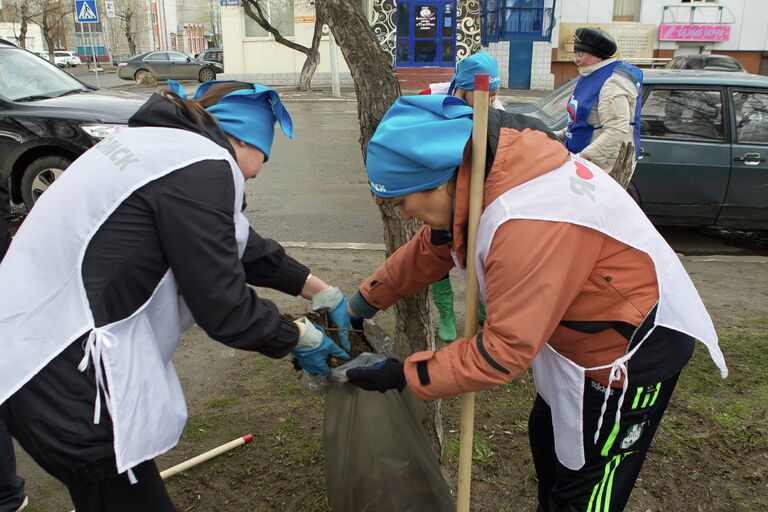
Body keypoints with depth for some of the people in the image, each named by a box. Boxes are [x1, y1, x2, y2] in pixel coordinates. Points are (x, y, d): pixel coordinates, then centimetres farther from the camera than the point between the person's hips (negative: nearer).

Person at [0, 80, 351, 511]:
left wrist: (322, 291, 24)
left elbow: (239, 246, 18)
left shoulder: (162, 142, 12)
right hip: (60, 378, -10)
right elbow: (223, 308, -15)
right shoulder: (202, 168, -18)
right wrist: (299, 337, 2)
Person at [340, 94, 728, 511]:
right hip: (583, 331, 9)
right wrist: (360, 305, 11)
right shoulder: (480, 171, -10)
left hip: (635, 346, -9)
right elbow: (428, 250, 5)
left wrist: (405, 376, -21)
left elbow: (503, 351, -31)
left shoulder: (529, 224, -39)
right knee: (548, 438, 25)